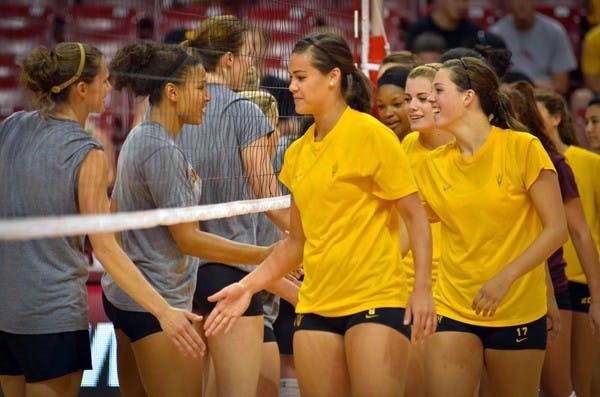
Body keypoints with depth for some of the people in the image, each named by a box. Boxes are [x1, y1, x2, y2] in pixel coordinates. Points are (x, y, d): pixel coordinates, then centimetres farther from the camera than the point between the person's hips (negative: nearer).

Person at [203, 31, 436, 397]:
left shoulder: (370, 134, -6)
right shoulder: (297, 152, 11)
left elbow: (415, 216, -6)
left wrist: (423, 288, -16)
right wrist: (248, 285, 8)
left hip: (376, 300, -6)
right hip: (315, 307, 6)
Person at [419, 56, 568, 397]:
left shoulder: (522, 148, -7)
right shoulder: (434, 165, 5)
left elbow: (557, 229, -9)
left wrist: (505, 278, -19)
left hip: (518, 313, -3)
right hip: (453, 311, 3)